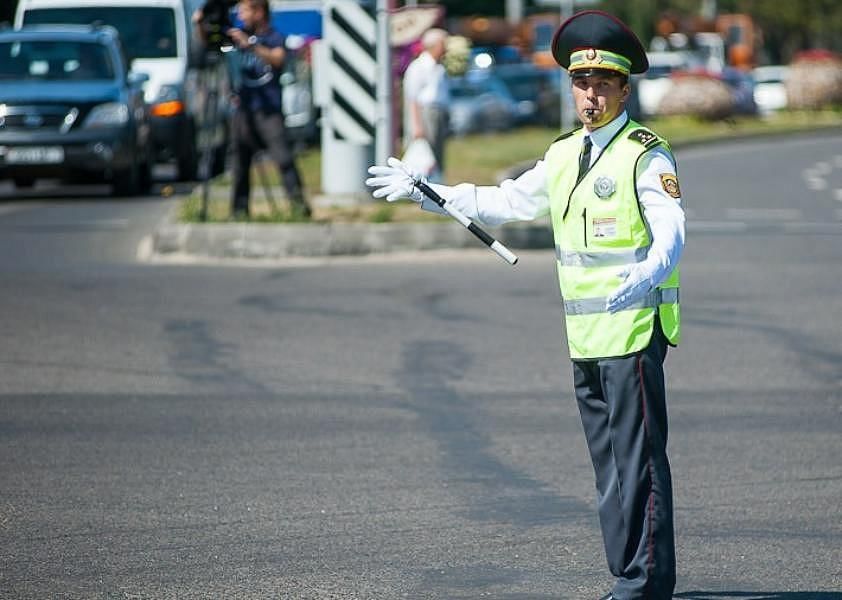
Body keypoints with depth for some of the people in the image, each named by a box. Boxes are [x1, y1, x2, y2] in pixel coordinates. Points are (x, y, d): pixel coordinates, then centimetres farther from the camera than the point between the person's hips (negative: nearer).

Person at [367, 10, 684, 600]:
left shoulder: (646, 155, -8)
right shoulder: (565, 154, 15)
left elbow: (671, 233, -21)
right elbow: (505, 202, 26)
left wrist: (646, 275, -41)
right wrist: (423, 192, 25)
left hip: (635, 328, -8)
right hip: (587, 334, 8)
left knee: (638, 458, -8)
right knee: (609, 462, 11)